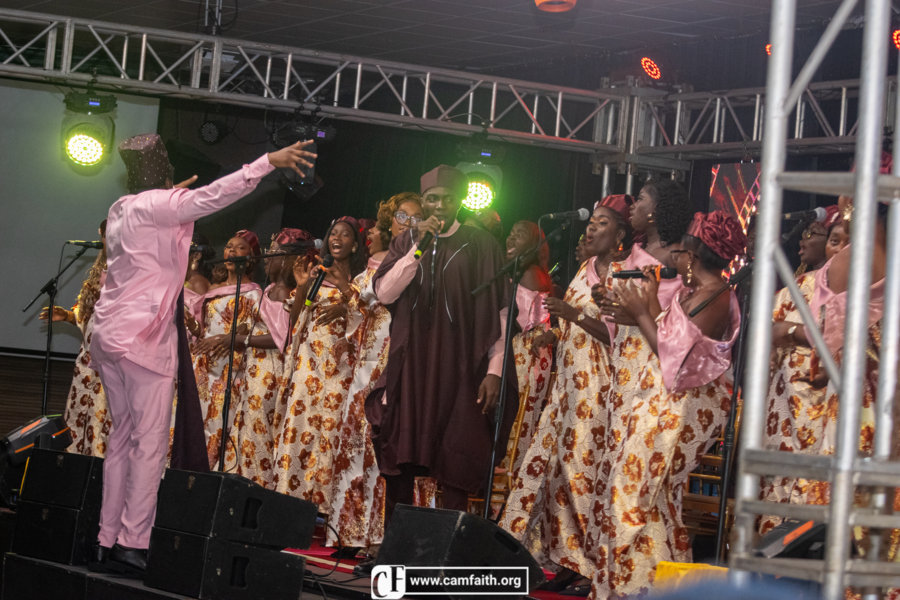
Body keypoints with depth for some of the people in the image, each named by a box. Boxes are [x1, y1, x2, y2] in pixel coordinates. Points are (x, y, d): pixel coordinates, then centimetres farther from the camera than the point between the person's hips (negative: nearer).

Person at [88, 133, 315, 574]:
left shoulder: (122, 210, 14)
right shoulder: (158, 204, -10)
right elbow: (211, 196, -23)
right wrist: (269, 161, -25)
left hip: (110, 338, 9)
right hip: (145, 338, -9)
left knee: (122, 436, 11)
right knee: (150, 441, -7)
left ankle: (107, 540, 8)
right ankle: (133, 543, -12)